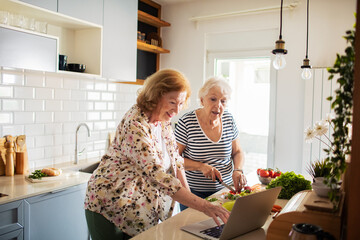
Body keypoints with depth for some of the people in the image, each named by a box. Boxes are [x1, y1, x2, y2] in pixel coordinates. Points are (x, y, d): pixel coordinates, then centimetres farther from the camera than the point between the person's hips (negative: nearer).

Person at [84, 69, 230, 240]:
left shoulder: (163, 119, 0)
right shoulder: (135, 125, -28)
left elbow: (175, 159, 6)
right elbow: (158, 175, -34)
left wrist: (188, 196, -2)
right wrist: (204, 206, -35)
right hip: (111, 207, -7)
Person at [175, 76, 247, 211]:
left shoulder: (229, 120, -2)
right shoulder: (186, 122, -15)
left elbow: (237, 152, 8)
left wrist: (238, 170, -11)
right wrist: (201, 166, -22)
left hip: (224, 189, 4)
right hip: (194, 192, -3)